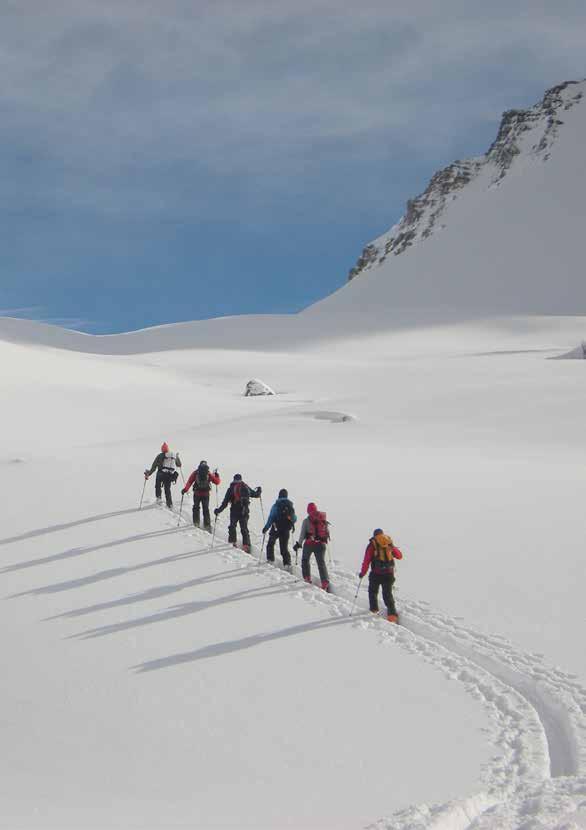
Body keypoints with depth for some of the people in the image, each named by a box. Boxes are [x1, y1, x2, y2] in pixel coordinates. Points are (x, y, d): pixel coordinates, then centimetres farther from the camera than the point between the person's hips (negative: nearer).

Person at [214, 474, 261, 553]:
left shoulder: (232, 488, -6)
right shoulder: (246, 487, 3)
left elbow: (225, 502, -8)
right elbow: (255, 495, 16)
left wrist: (219, 510, -1)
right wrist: (259, 491, 38)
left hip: (235, 511, -3)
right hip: (245, 512, 3)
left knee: (232, 526, 16)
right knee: (244, 529, 12)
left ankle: (232, 542, 8)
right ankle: (246, 545, 5)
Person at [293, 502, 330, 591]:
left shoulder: (306, 520, -5)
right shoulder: (323, 519, 4)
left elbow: (302, 534, -7)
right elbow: (328, 532, 13)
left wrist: (299, 544, 2)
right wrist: (325, 540, 32)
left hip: (309, 544, -2)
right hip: (321, 544, 2)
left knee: (305, 560, 22)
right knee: (321, 563, 3)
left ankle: (307, 578, 17)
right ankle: (325, 582, -10)